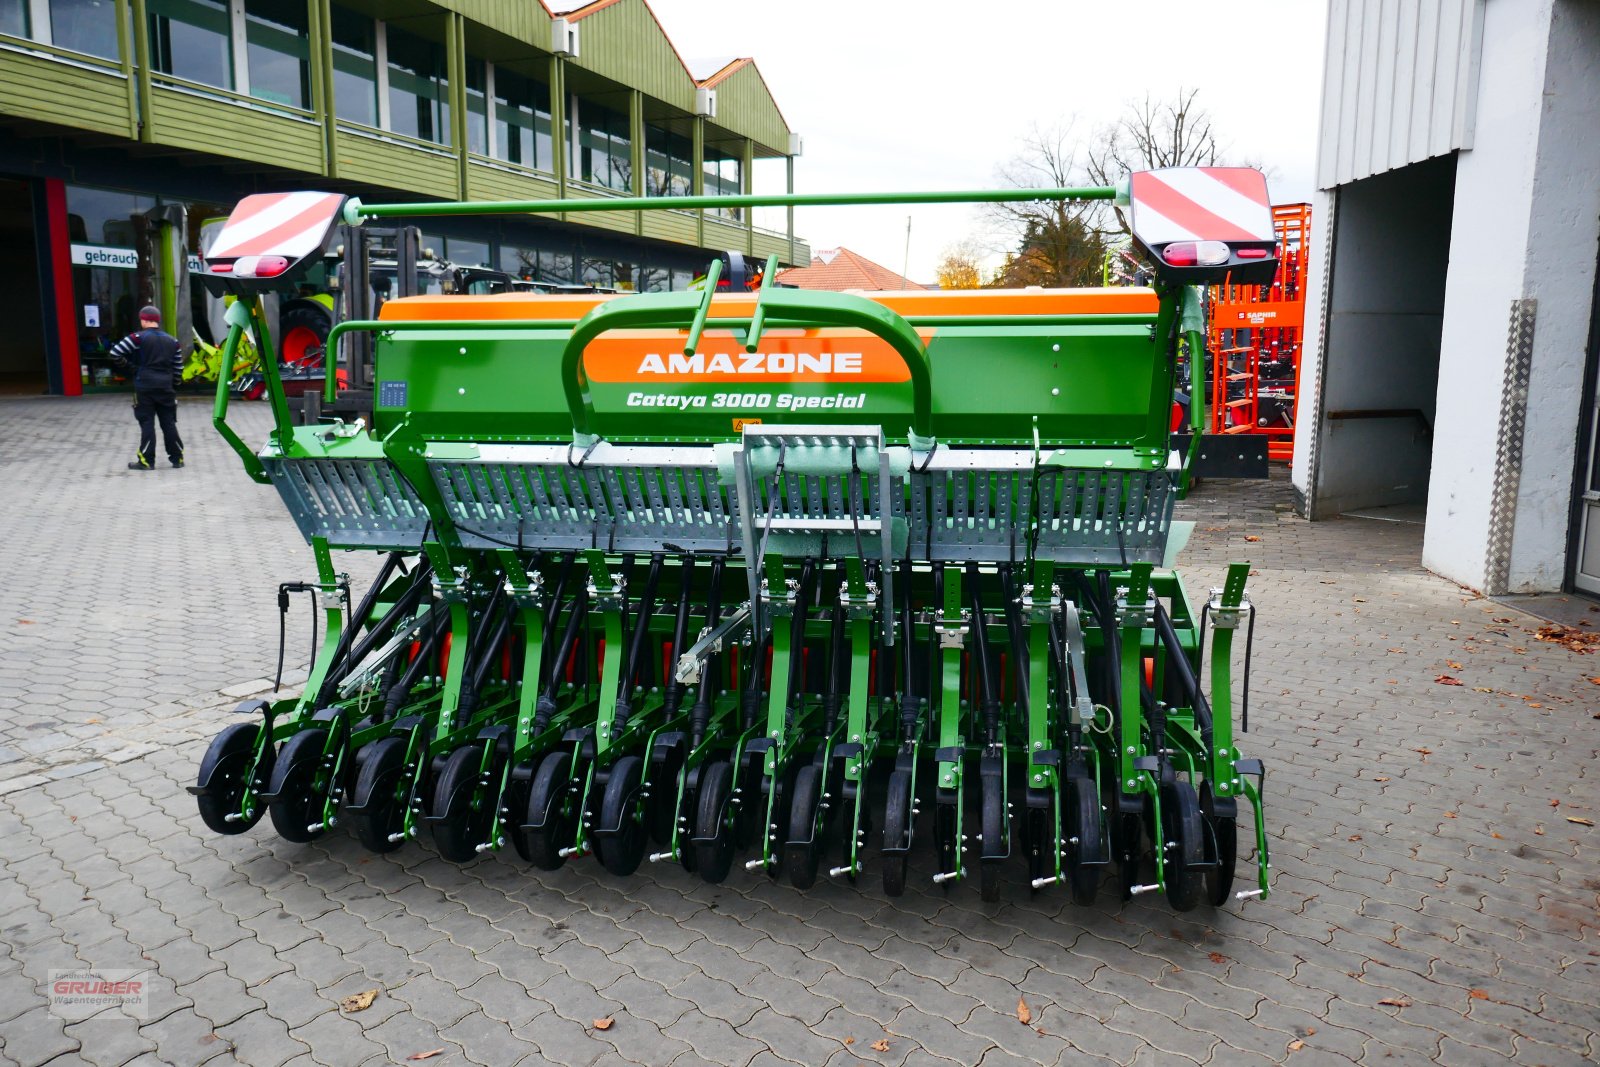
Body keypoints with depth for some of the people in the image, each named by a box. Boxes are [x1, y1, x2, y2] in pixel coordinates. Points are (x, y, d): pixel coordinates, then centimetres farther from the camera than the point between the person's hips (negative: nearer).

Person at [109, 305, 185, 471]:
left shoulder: (138, 337, -6)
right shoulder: (172, 341, 7)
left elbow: (115, 353, -9)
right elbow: (178, 367, 8)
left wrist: (128, 366, 8)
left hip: (144, 387, -3)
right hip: (165, 387, 3)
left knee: (147, 423, 0)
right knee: (169, 423, 10)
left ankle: (147, 461, 1)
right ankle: (177, 458, 12)